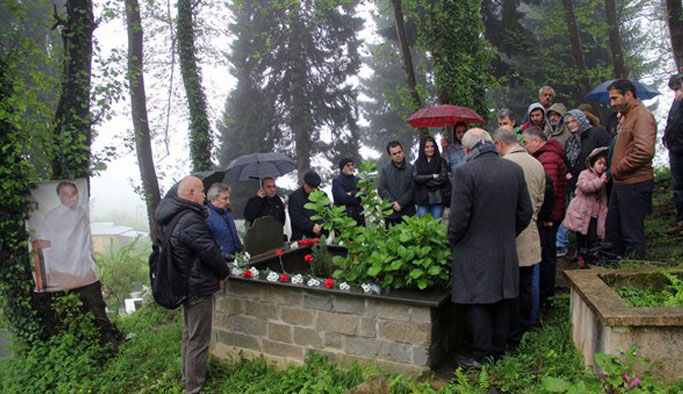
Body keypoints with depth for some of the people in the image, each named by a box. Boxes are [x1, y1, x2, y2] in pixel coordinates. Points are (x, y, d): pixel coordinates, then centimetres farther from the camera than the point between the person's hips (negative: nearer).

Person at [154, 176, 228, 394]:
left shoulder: (171, 217, 7)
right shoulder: (190, 220, -26)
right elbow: (209, 251, -21)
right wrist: (223, 273, -3)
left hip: (184, 283, 11)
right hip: (198, 287, -11)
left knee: (189, 335, 24)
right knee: (198, 341, 2)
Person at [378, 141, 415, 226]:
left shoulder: (411, 169, 2)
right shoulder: (385, 170, 8)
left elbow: (413, 189, -5)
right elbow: (381, 189, 2)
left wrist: (401, 203, -13)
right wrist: (393, 203, -10)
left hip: (408, 212, -1)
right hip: (390, 213, 2)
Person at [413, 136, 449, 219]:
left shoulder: (441, 161, 5)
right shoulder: (417, 163, 10)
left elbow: (443, 178, -7)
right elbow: (415, 178, -5)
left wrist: (424, 180, -6)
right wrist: (432, 176, -9)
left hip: (438, 199, -1)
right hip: (422, 200, 1)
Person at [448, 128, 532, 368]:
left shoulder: (465, 172, -17)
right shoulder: (515, 169, 3)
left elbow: (459, 217, -17)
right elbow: (526, 212, 8)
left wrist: (453, 242, 0)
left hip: (475, 252, -6)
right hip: (507, 251, 6)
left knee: (478, 305, 5)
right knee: (501, 302, 16)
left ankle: (482, 355, 14)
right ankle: (498, 350, 29)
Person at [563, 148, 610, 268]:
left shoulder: (604, 178, 18)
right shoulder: (585, 174, -1)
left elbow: (604, 197, 22)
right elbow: (584, 186, -22)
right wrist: (599, 181, -29)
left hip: (595, 214, 5)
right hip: (582, 212, -5)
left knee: (593, 238, -3)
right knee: (581, 236, 3)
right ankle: (581, 256, 16)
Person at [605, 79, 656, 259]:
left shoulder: (642, 115, -13)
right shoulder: (628, 116, 19)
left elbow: (645, 151, -27)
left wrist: (618, 169, -15)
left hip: (635, 185, -10)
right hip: (621, 184, 10)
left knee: (633, 234, -2)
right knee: (612, 229, 17)